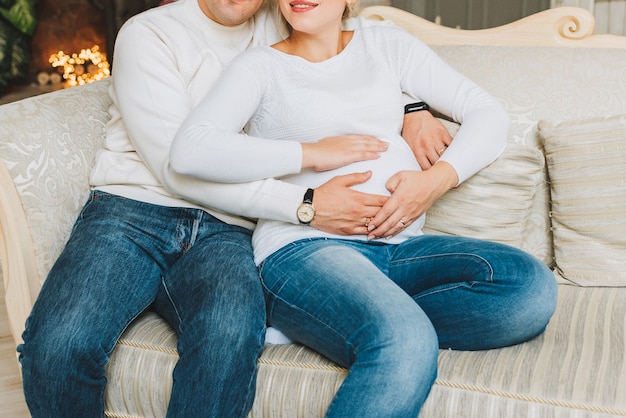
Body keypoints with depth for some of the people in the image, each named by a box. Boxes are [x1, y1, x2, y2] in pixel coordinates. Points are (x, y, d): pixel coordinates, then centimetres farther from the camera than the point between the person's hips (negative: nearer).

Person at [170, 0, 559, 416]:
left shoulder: (388, 45, 19)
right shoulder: (260, 66, 9)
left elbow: (489, 114, 14)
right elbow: (189, 151, -9)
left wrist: (437, 179, -5)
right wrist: (312, 153, -9)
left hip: (400, 245, 6)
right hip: (303, 248, -5)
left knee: (533, 287, -23)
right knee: (406, 344, -36)